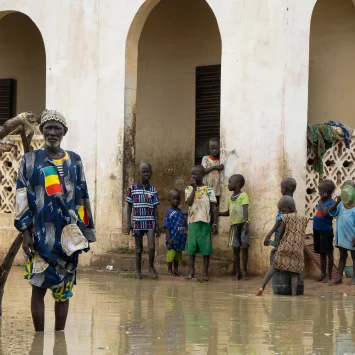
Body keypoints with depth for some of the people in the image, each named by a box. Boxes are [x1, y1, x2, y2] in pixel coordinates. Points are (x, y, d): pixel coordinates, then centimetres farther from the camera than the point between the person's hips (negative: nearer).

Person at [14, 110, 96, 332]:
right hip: (41, 234, -2)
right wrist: (25, 232, -8)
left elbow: (82, 198, 13)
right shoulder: (30, 160, 4)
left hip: (68, 236, 2)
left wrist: (87, 232, 10)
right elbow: (22, 198, 0)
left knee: (64, 289, 5)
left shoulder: (74, 161, 11)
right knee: (39, 287, -3)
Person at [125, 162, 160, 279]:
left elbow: (155, 208, 7)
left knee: (151, 246, -12)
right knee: (138, 248, 7)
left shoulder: (153, 190, 4)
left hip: (150, 222, 0)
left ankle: (151, 267, 10)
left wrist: (157, 225, 3)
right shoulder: (132, 188, 0)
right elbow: (129, 206, 4)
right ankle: (138, 271, 19)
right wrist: (128, 222, 0)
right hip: (137, 222, 0)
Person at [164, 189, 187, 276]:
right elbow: (167, 226, -11)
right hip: (173, 237, -6)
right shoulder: (169, 212, -9)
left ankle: (176, 270, 22)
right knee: (171, 253, -1)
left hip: (180, 238, 6)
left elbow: (185, 225, 13)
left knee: (178, 253, 12)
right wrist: (169, 238, -16)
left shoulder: (181, 212, 8)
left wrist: (187, 235, 12)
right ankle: (169, 270, 8)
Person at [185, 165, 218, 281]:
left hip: (205, 222, -2)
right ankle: (191, 272, 10)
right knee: (191, 247, 3)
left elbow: (214, 208, 2)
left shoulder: (209, 190, 2)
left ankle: (205, 272, 5)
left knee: (206, 248, 0)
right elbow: (189, 202, -11)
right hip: (192, 222, 2)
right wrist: (194, 188, -13)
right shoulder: (188, 189, 6)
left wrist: (214, 223, -4)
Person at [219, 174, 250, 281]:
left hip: (243, 224, -6)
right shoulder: (229, 198, 14)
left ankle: (244, 272, 1)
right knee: (236, 249, 4)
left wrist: (246, 223, -30)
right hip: (234, 225, 6)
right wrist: (218, 213, 12)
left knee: (244, 247, -7)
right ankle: (237, 273, 9)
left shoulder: (243, 196, -7)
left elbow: (245, 210, -19)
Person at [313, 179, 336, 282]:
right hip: (318, 230, 8)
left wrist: (321, 202, -16)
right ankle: (322, 274, 24)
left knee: (329, 253, 0)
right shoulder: (321, 202, 11)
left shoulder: (331, 203, -12)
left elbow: (326, 213, -25)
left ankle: (329, 275, 5)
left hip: (326, 231, -8)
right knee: (322, 253, 15)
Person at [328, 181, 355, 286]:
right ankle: (339, 277, 17)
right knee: (342, 256, 13)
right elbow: (331, 211, -8)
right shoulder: (341, 205, 1)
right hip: (341, 235, 5)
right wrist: (337, 202, -21)